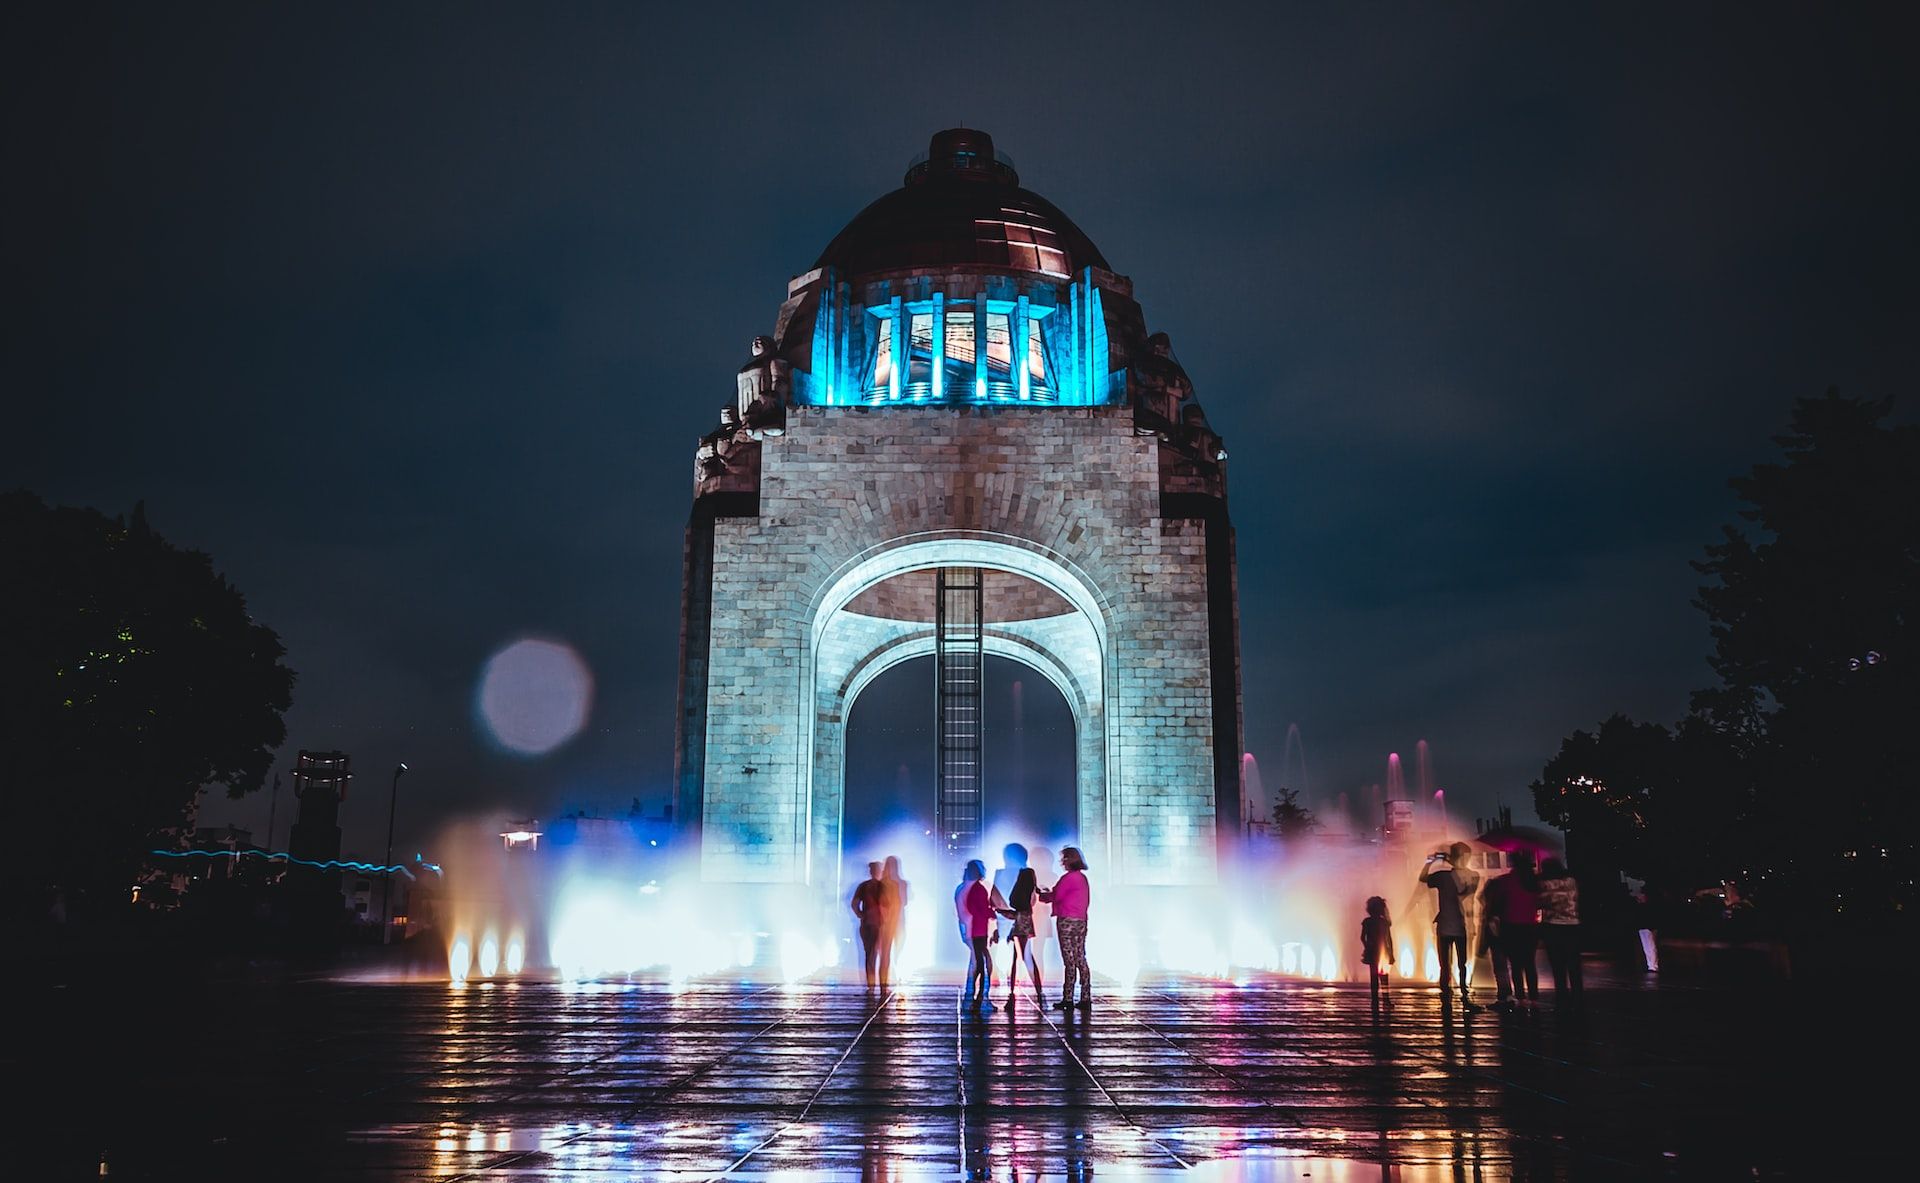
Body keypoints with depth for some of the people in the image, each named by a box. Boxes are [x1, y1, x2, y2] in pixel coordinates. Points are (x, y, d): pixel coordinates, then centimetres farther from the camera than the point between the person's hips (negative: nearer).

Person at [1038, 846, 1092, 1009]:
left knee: (1069, 961, -6)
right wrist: (1051, 892, 17)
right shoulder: (1083, 877, 13)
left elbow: (1056, 897, -8)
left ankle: (1068, 999, -4)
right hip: (1081, 920, 8)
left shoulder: (1068, 878, -13)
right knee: (1081, 959, 9)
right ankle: (1085, 998, 10)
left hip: (1067, 921, -8)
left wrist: (1042, 895, 10)